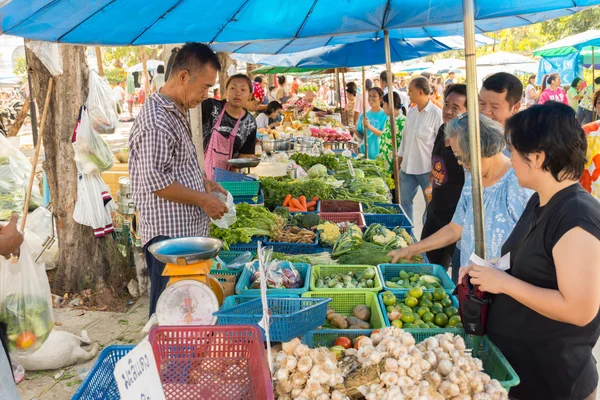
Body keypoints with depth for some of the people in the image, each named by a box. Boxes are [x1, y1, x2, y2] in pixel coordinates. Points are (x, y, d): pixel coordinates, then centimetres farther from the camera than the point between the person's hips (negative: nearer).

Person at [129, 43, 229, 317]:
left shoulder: (178, 112, 14)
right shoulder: (156, 120, -19)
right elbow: (156, 181, -22)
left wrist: (203, 182, 11)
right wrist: (203, 200, -14)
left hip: (188, 231, 10)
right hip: (168, 235, -10)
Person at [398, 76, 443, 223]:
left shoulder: (436, 113, -13)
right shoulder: (410, 112, 6)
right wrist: (399, 161, 14)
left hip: (427, 168, -6)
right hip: (408, 166, 7)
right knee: (405, 201, 13)